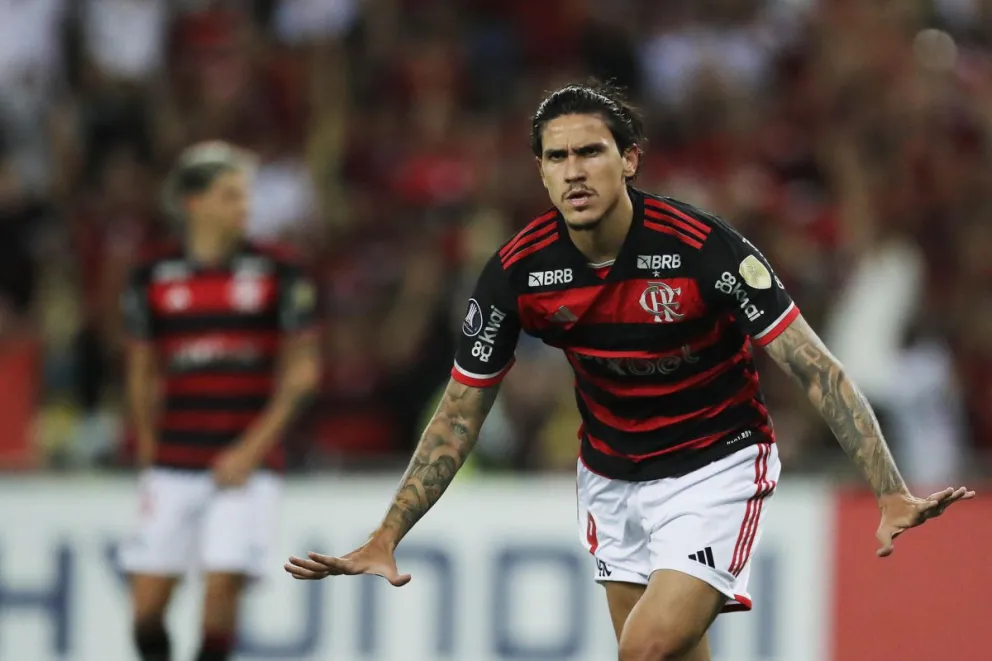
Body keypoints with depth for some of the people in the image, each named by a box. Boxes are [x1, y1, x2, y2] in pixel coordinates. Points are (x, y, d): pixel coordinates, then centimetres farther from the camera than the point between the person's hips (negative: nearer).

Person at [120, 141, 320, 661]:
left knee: (222, 589, -12)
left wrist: (253, 448, -7)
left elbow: (302, 370, 1)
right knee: (147, 602, -2)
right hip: (174, 461, 2)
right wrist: (148, 453, 12)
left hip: (248, 462, -2)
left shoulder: (279, 276, 0)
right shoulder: (153, 278, 5)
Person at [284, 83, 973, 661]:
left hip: (716, 466, -4)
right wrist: (385, 538, -8)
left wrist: (891, 493, -31)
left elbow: (816, 370, -21)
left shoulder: (701, 246, -24)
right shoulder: (518, 271, -13)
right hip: (612, 475, 4)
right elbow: (460, 416, -2)